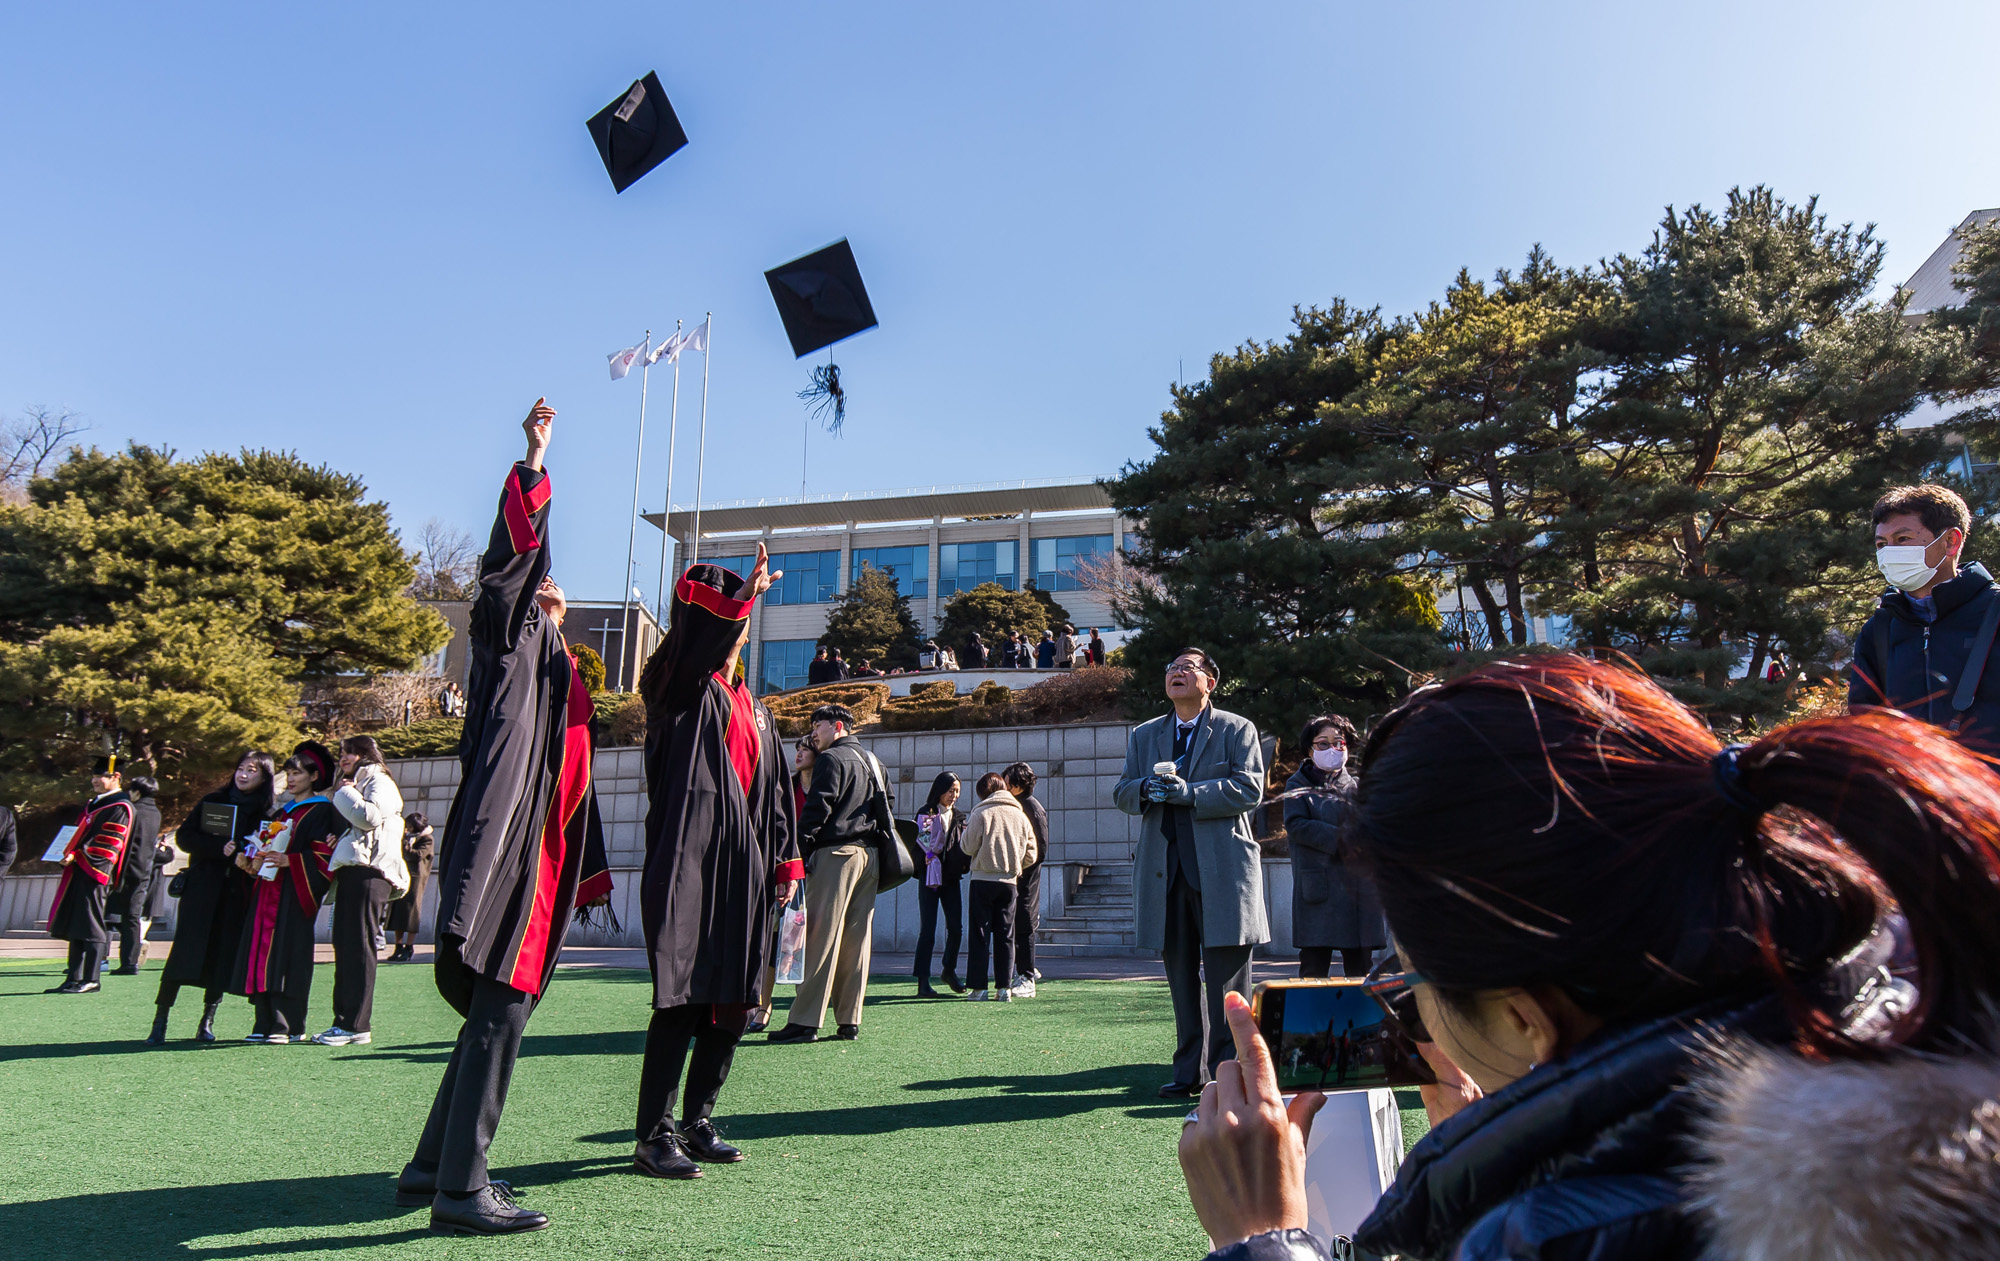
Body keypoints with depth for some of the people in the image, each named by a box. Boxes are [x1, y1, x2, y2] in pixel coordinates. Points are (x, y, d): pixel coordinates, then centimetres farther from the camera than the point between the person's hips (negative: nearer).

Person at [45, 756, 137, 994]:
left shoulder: (119, 808, -9)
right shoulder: (94, 804, 19)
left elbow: (108, 842, -17)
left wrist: (78, 855, -20)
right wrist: (69, 854, 10)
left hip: (95, 873, -10)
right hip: (79, 872, 10)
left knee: (90, 927, -7)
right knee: (75, 927, 11)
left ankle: (91, 980, -3)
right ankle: (74, 978, 15)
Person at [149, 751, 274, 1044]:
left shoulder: (270, 811, 7)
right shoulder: (212, 801, 10)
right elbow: (184, 836, 3)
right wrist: (219, 847, -12)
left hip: (238, 894, 0)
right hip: (202, 888, 0)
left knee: (223, 956, 1)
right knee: (185, 950, -6)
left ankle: (207, 1022, 11)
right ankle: (159, 1022, -2)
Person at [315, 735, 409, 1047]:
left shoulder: (379, 781, 0)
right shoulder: (357, 785, 29)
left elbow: (369, 816, -18)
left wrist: (346, 793, -4)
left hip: (369, 872, -10)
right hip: (351, 871, 10)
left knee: (358, 947, -10)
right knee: (344, 946, 7)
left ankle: (357, 1026, -10)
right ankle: (344, 1021, 10)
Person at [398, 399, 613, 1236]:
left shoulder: (559, 668, 25)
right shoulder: (509, 641, 4)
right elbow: (511, 558, -15)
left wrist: (583, 871, 24)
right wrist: (533, 462, -20)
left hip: (538, 859, 9)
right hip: (504, 848, -9)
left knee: (499, 1015, 13)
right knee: (501, 1012, -10)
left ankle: (432, 1169, 23)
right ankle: (459, 1190, -4)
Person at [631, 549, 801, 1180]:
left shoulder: (755, 711, 22)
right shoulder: (679, 690, 2)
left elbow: (777, 789, 22)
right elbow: (693, 618, -21)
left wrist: (786, 859, 16)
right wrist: (740, 593, -35)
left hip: (743, 869, 7)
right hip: (688, 862, -7)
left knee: (732, 1005, 9)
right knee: (681, 1002, -7)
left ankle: (696, 1124, 22)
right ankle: (653, 1136, 4)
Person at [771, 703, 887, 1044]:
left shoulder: (831, 758, -3)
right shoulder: (872, 762, 22)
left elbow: (817, 808, -12)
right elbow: (885, 808, 22)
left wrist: (800, 850, -10)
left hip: (836, 853, -8)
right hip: (869, 855, 8)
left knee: (822, 937, -9)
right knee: (857, 939, 6)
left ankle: (805, 1021, -10)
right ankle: (849, 1021, 6)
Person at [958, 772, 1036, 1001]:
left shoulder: (981, 813, -8)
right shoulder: (1021, 815, 7)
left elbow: (968, 847, -7)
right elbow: (1031, 854, 7)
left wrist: (966, 829, 11)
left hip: (983, 879, -4)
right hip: (1009, 881, 4)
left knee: (980, 934, 1)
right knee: (1005, 935, 9)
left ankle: (978, 987, 1)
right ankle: (1004, 987, 8)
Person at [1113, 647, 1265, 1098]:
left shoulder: (1237, 730, 4)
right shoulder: (1143, 735, 18)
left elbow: (1250, 788, -8)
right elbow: (1122, 792, 13)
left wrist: (1188, 792, -16)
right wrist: (1147, 788, -10)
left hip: (1222, 870, -4)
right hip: (1165, 871, 4)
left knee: (1226, 983, -1)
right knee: (1180, 977, 11)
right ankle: (1189, 1072, 20)